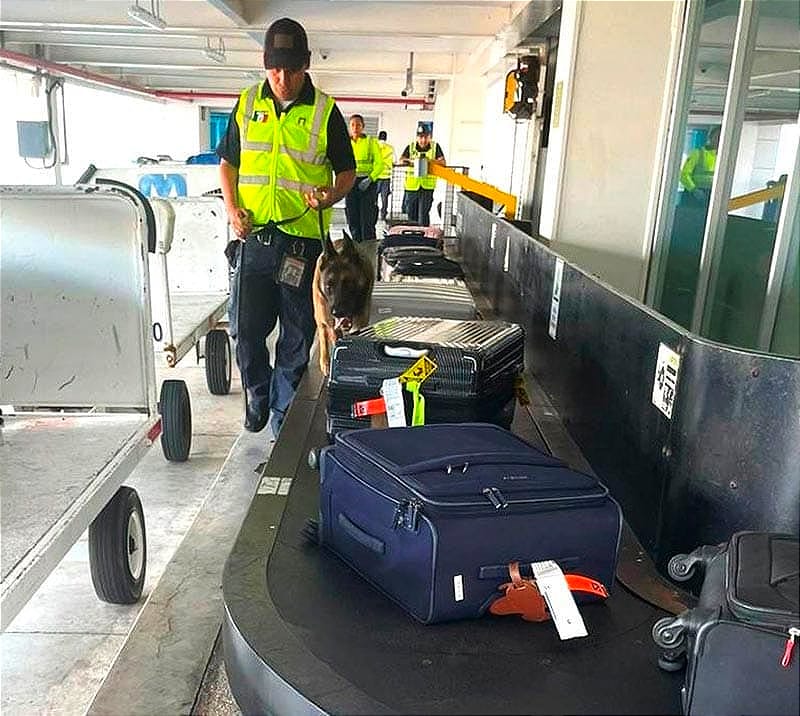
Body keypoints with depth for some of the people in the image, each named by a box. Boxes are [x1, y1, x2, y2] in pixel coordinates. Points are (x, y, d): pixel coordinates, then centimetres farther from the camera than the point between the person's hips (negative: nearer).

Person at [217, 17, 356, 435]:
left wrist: (329, 195, -17)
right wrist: (232, 208, -1)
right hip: (253, 236, 2)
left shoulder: (325, 112, -1)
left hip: (303, 240, -2)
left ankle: (284, 416, 24)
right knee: (246, 329, 4)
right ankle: (257, 397, 31)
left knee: (297, 337, 6)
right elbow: (228, 163, 15)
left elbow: (347, 172, 5)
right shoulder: (247, 104, 7)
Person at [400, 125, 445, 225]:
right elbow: (401, 160, -3)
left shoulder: (435, 146, 5)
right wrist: (411, 160, -23)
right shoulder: (411, 147, 7)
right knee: (411, 215, 11)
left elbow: (442, 162, -4)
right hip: (412, 186, 2)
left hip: (427, 187, -2)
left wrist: (430, 160, -22)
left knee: (423, 215, -8)